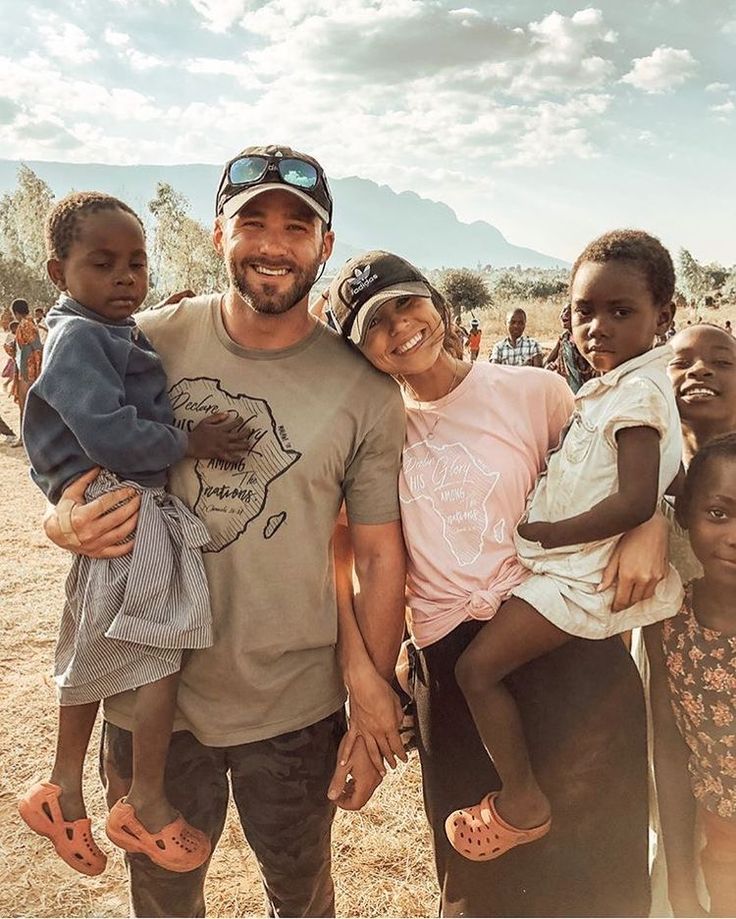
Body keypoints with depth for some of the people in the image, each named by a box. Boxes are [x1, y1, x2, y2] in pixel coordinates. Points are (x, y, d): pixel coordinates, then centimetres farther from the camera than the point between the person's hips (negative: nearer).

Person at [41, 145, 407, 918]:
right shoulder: (148, 343, -7)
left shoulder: (365, 391, -9)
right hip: (150, 698, 1)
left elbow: (380, 557, -4)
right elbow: (72, 466, 6)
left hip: (294, 709, -1)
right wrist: (65, 521, -17)